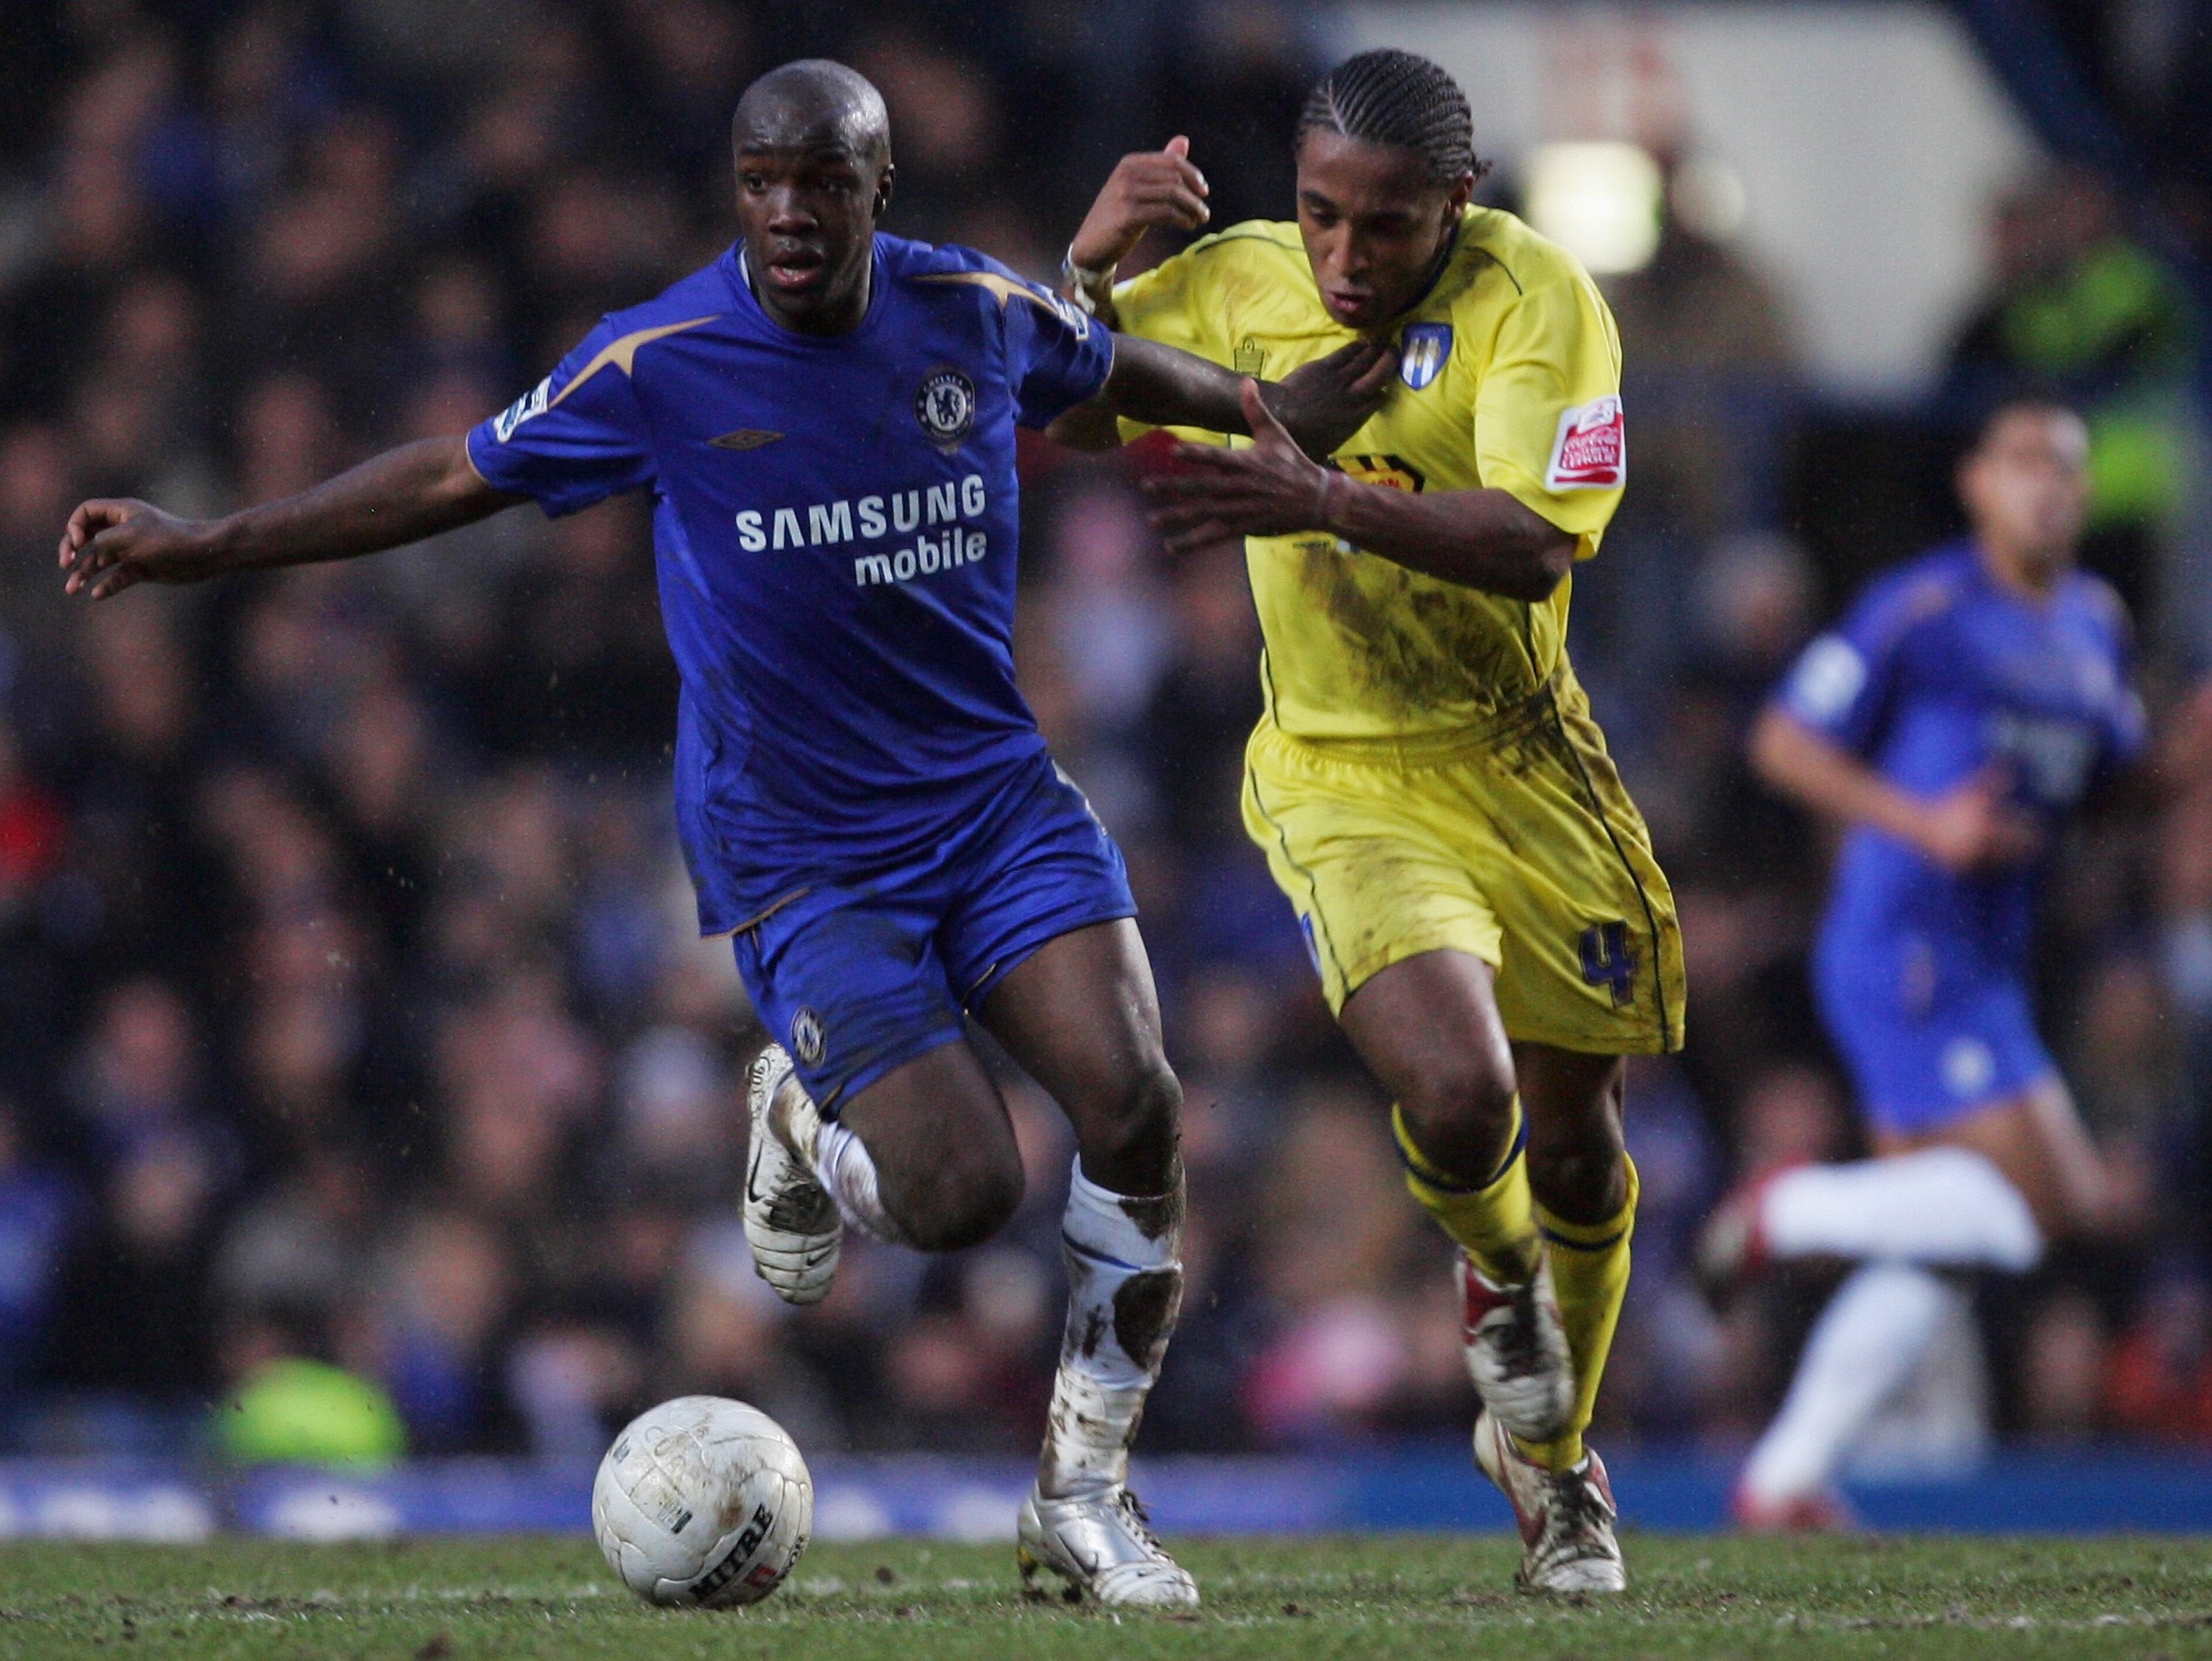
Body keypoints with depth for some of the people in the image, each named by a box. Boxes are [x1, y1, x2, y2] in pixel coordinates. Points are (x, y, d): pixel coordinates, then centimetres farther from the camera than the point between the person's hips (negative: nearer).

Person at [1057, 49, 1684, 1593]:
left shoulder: (1534, 296, -16)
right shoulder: (1237, 284, -8)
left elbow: (1538, 541, -28)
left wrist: (1329, 502, -41)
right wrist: (1088, 267, -19)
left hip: (1523, 767, 1)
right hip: (1345, 779, -1)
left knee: (1572, 1134, 12)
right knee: (1457, 1093, -24)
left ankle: (1551, 1452, 41)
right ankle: (1503, 1276, 14)